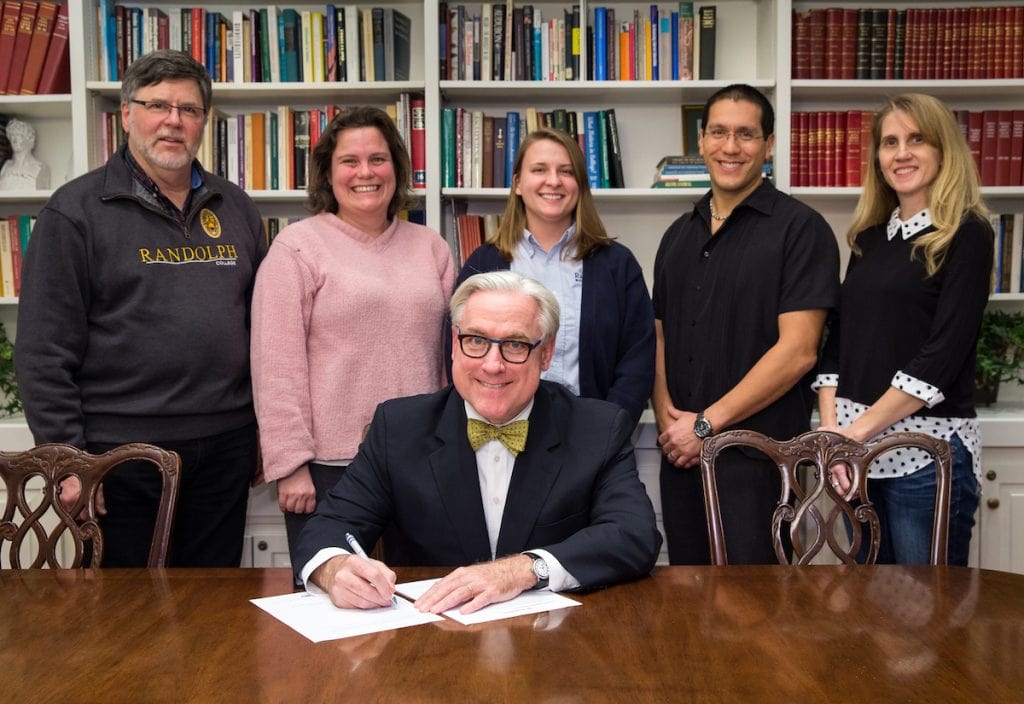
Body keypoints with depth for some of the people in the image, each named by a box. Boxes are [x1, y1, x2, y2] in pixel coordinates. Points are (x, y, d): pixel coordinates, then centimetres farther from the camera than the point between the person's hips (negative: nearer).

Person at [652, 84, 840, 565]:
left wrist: (706, 423, -13)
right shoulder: (679, 235, 14)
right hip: (680, 453, 6)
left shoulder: (800, 229, -6)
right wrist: (666, 416, -3)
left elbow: (797, 350, -13)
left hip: (758, 454, -5)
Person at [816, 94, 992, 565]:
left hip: (929, 448, -6)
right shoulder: (869, 238, 12)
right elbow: (839, 340, 10)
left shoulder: (967, 234, -6)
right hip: (858, 448, 6)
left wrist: (859, 430, -16)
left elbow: (943, 354, -14)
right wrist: (831, 429, -3)